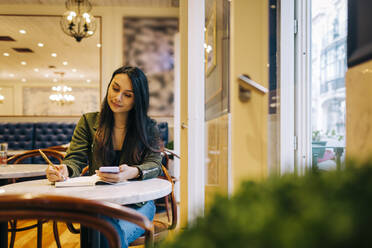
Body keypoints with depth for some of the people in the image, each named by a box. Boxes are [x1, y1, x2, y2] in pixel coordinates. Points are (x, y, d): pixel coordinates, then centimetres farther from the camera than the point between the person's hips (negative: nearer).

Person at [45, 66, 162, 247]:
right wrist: (65, 170, -23)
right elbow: (76, 159, 3)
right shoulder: (89, 121, 9)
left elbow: (155, 164, -7)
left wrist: (133, 173, -32)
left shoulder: (149, 128, 4)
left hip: (137, 204, 0)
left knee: (118, 233, -32)